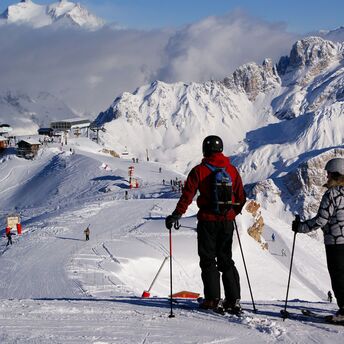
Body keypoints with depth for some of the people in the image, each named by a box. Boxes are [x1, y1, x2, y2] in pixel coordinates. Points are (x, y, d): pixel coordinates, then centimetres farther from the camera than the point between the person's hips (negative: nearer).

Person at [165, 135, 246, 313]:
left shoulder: (199, 170, -6)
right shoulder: (232, 170, 5)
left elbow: (188, 195, -12)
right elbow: (241, 198, 10)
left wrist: (176, 215, -7)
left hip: (207, 220, -3)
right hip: (227, 220, 3)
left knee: (208, 260, 5)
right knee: (226, 260, 11)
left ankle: (212, 299, -2)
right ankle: (233, 300, 5)